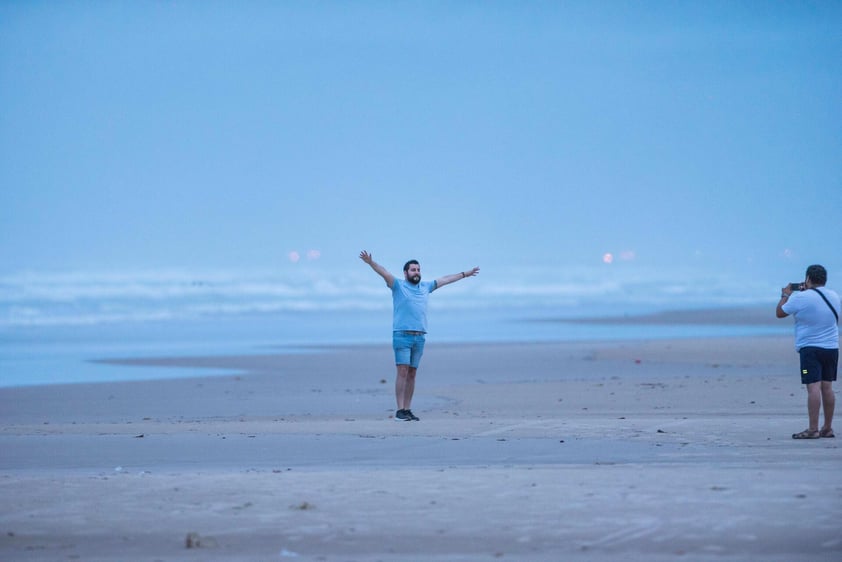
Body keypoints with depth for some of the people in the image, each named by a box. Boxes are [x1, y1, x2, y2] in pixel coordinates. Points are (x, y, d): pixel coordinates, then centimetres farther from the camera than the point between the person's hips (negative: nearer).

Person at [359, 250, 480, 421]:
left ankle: (408, 410, 8)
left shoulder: (425, 287, 19)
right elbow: (383, 272, -11)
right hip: (402, 336, -5)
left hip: (419, 337, 5)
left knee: (412, 374, 5)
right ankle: (400, 411, -10)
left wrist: (464, 274, 38)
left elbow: (444, 280, 29)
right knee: (403, 372, -10)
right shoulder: (398, 285, 3)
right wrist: (370, 262, -27)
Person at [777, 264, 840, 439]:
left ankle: (813, 429, -15)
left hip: (810, 348, -6)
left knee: (813, 387, -11)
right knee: (827, 387, 10)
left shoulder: (801, 298, -14)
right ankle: (827, 428, 15)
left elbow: (780, 313, -2)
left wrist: (785, 295, 16)